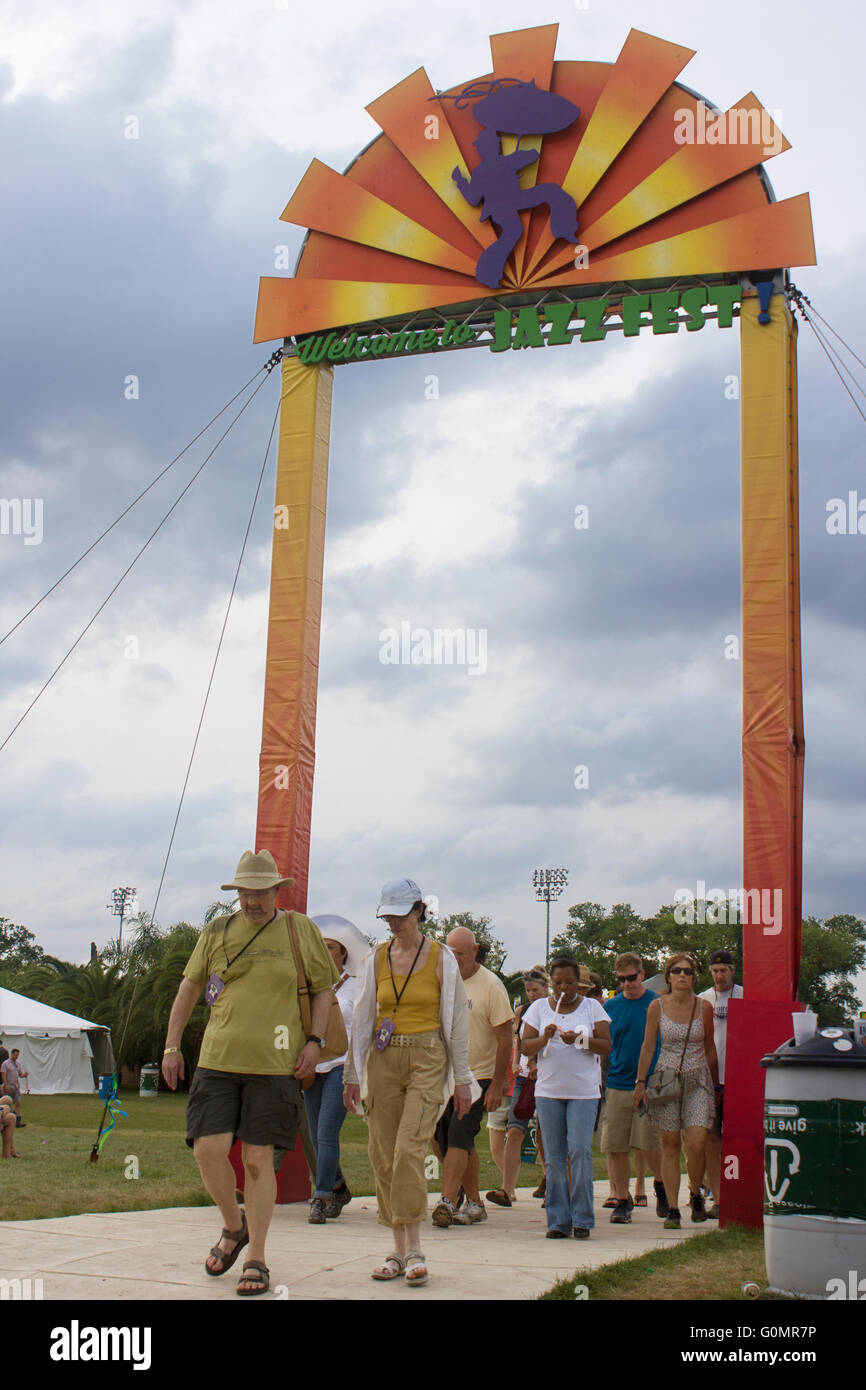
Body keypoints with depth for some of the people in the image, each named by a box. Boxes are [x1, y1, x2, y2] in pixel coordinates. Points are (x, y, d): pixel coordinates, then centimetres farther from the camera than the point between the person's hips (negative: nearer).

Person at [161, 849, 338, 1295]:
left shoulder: (300, 930, 4)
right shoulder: (217, 932, 9)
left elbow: (324, 988, 10)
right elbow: (189, 987, 15)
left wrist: (314, 1041, -3)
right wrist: (172, 1046, 10)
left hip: (275, 1063, -2)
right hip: (218, 1059, 2)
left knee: (257, 1159, -2)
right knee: (208, 1148, -8)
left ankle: (256, 1261, 9)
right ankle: (234, 1226, 20)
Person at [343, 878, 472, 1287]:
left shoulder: (441, 957, -1)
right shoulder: (376, 959, 9)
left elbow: (457, 1019, 1)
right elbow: (361, 1019, 12)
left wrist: (461, 1078, -1)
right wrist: (352, 1074, 9)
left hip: (426, 1059, -4)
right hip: (383, 1060, 4)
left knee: (409, 1149, -17)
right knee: (383, 1155, 2)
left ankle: (414, 1249, -11)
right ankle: (398, 1251, 11)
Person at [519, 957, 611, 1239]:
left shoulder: (592, 1007, 6)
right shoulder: (539, 1007, 10)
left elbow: (606, 1047, -1)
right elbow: (525, 1047, 4)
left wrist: (580, 1039, -17)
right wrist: (544, 1038, -15)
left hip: (584, 1091, -2)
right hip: (548, 1090, 2)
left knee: (580, 1150, -11)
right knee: (554, 1157, 2)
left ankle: (582, 1219, -2)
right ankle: (558, 1221, 8)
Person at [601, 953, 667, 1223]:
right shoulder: (610, 1007, 8)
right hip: (617, 1086, 3)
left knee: (648, 1145, -4)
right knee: (616, 1147, 1)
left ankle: (661, 1184, 25)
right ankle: (622, 1200, 14)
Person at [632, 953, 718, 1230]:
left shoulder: (703, 1007, 2)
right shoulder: (657, 1006, 0)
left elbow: (710, 1048, 11)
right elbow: (648, 1048, 4)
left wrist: (716, 1084, 15)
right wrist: (640, 1082, 0)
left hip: (698, 1081, 0)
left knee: (697, 1143, -12)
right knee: (670, 1146, 1)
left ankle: (696, 1195, 13)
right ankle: (672, 1209, 8)